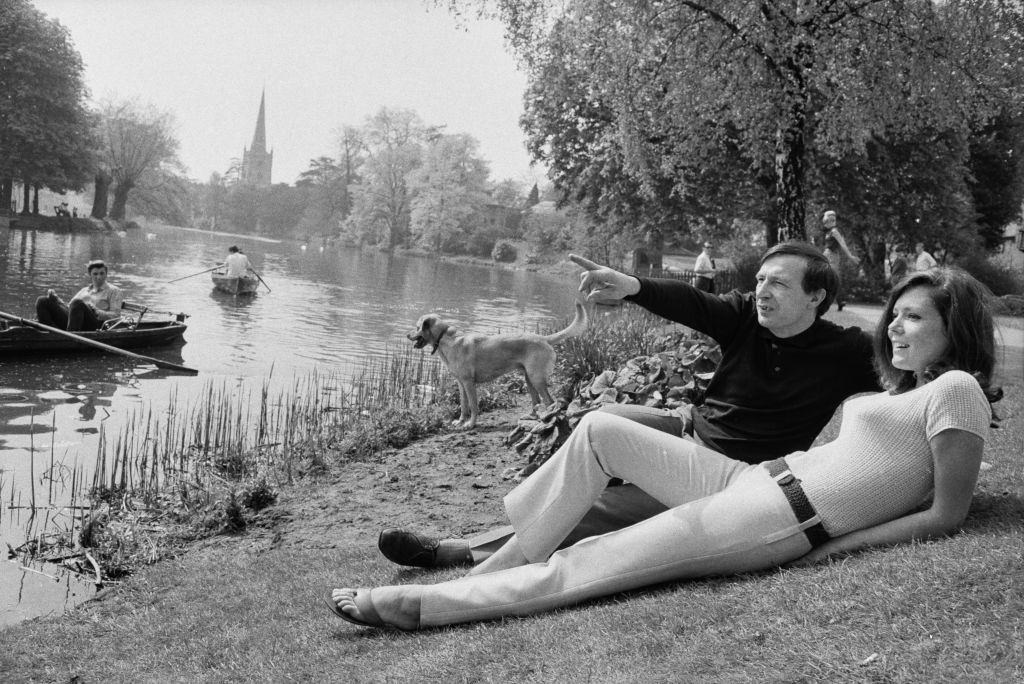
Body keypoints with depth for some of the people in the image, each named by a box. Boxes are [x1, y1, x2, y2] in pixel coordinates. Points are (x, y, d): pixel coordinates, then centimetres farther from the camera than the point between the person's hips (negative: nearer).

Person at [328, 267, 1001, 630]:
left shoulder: (957, 389, -3)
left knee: (579, 568, -17)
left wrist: (842, 546, -15)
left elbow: (947, 515, -10)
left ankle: (420, 604, -12)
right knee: (599, 430, 3)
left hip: (787, 522, -10)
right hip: (748, 478, 10)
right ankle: (494, 567, 4)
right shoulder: (903, 389, 24)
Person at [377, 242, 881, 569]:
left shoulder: (845, 352, -11)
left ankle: (466, 553, -15)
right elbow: (689, 304, -19)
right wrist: (631, 287, -36)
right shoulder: (744, 316, -3)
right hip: (691, 427, 6)